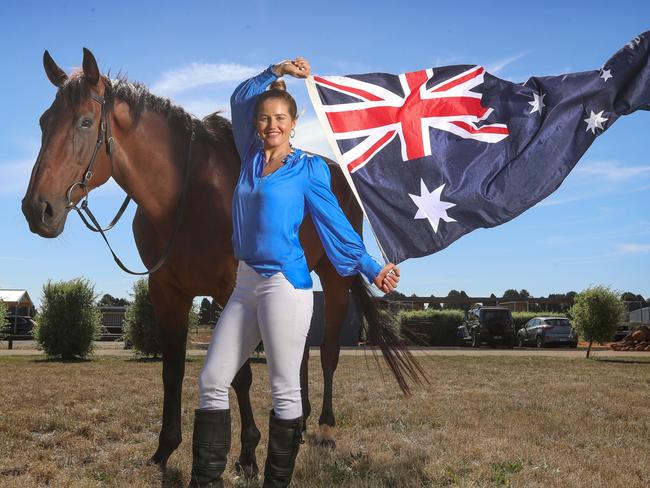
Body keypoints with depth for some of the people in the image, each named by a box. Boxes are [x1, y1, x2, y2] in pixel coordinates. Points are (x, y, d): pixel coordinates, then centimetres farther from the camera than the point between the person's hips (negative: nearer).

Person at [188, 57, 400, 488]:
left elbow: (335, 224, 1)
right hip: (246, 283, 7)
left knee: (284, 390, 0)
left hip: (284, 284, -7)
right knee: (212, 381, 6)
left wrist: (372, 269, -1)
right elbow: (241, 99, 23)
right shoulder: (252, 158, 13)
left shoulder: (309, 168, 0)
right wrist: (276, 71, 16)